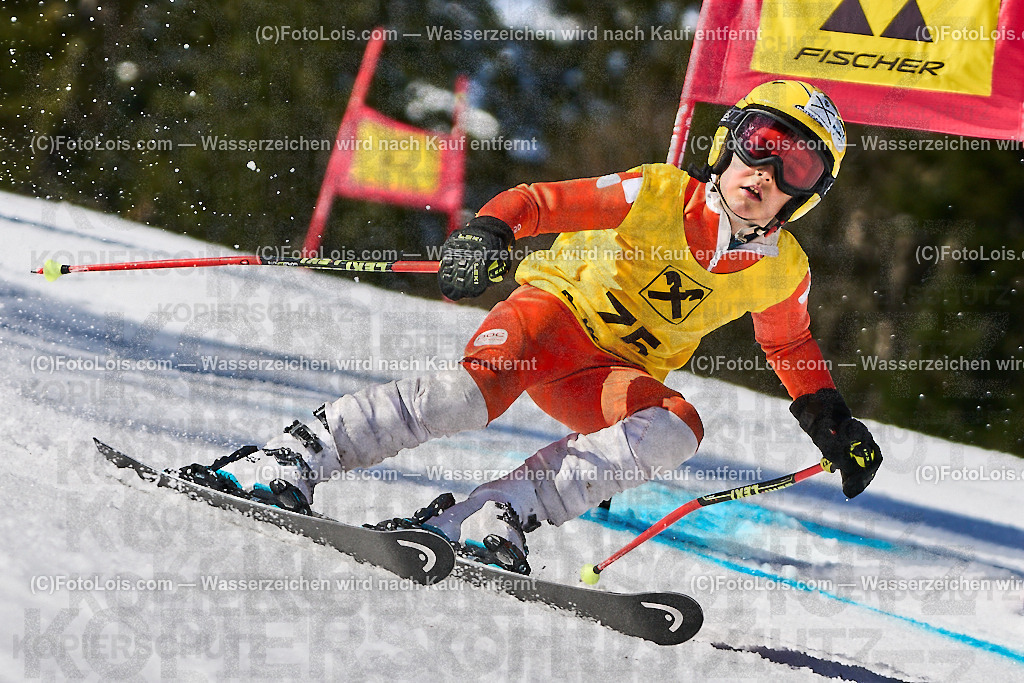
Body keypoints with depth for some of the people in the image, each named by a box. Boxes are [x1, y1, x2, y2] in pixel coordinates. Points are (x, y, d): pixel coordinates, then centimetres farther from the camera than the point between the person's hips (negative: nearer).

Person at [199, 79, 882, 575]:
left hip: (613, 378, 4)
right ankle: (289, 460, -31)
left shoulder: (781, 271, 3)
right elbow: (537, 201, -12)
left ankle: (489, 517, -34)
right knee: (479, 387, -35)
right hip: (555, 306, -4)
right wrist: (487, 233, -31)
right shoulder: (659, 194, -10)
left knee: (678, 427, -29)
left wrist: (833, 423, 15)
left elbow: (793, 348, 23)